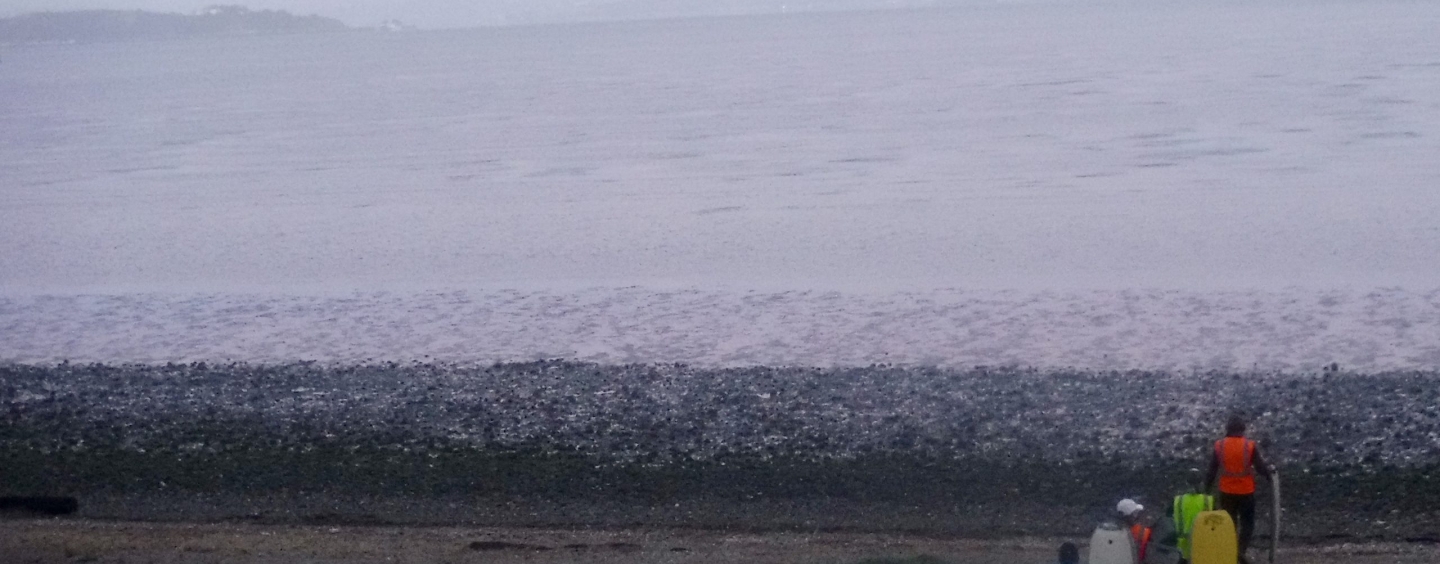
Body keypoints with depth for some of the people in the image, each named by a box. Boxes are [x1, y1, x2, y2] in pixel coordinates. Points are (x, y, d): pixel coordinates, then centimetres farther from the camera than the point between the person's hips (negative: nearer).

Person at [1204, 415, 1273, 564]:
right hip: (1246, 492, -2)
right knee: (1247, 523, 8)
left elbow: (1211, 471, 0)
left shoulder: (1219, 446, -4)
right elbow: (1261, 468, -6)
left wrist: (1207, 490, 9)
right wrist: (1269, 471, 17)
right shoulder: (1250, 446, -10)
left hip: (1226, 492, 2)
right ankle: (1241, 551, -10)